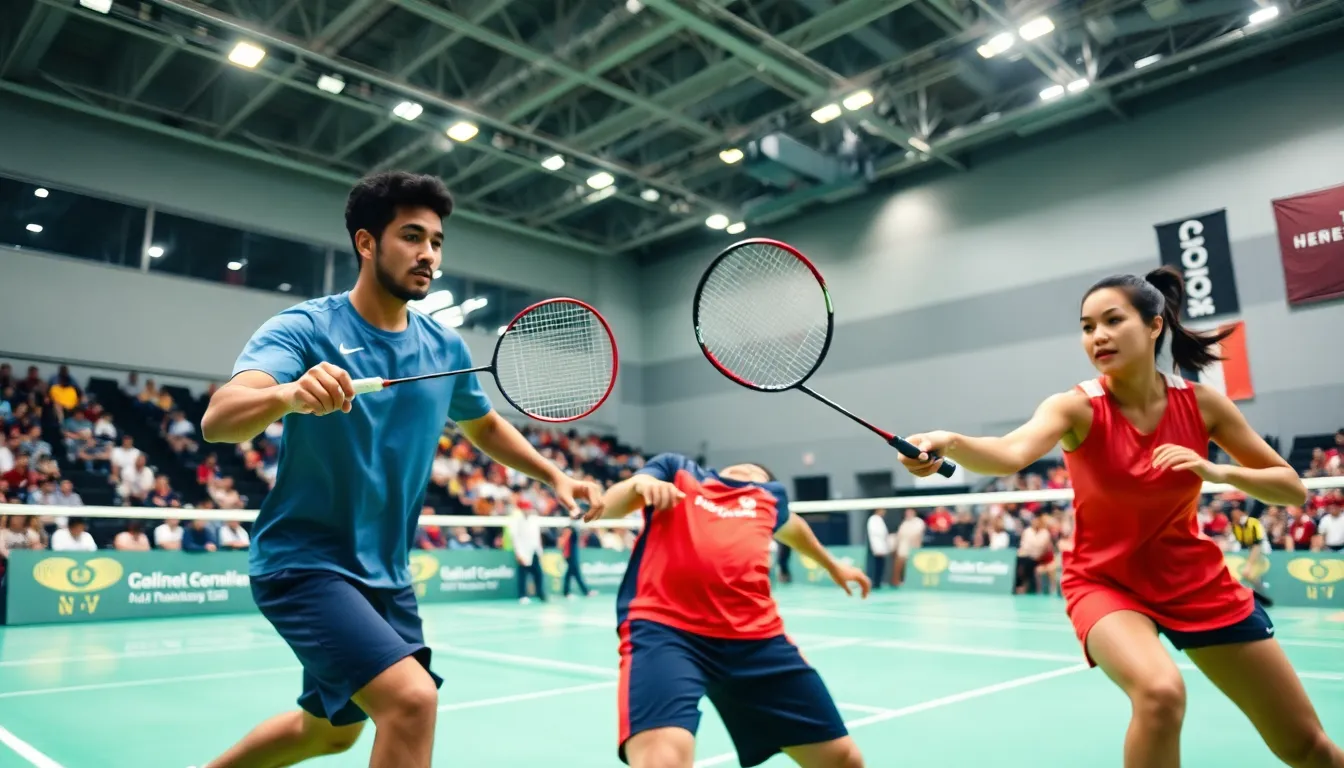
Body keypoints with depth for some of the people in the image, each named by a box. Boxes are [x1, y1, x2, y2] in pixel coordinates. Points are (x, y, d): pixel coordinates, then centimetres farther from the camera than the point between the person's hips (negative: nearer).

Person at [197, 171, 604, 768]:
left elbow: (485, 426, 18)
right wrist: (289, 394, -50)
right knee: (412, 698, -24)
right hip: (304, 562, -7)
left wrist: (553, 475, 6)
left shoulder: (446, 349, 1)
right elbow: (217, 422, -30)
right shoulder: (303, 328, -15)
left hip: (385, 573, 7)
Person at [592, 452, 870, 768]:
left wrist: (833, 566, 63)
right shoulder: (676, 469, 19)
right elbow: (605, 509, 11)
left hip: (755, 637, 5)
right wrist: (639, 483, -11)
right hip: (663, 627, -4)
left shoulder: (771, 495, 27)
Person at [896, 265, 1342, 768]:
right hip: (1105, 582, -3)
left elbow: (1292, 488, -3)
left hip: (1196, 580, 4)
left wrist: (1215, 472, -22)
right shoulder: (1076, 407, -20)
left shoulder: (1200, 403, -10)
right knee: (1161, 692, -33)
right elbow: (1011, 453, -41)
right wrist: (949, 443, -62)